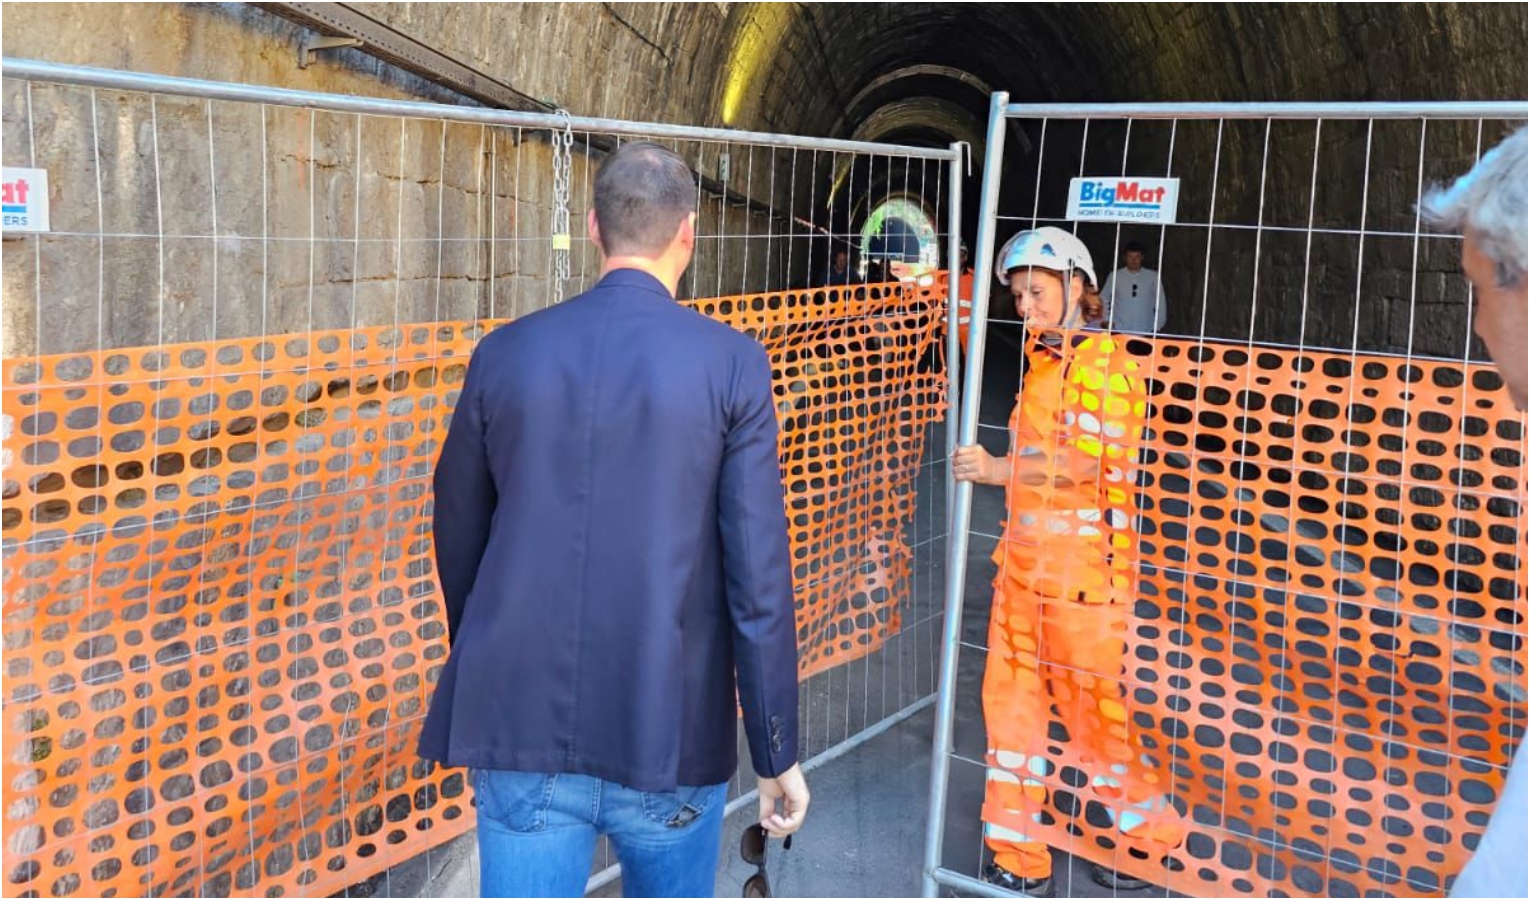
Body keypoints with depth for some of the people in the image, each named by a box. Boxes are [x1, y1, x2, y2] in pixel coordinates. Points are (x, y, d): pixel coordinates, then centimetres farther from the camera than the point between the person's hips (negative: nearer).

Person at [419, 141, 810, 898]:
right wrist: (777, 753, 0)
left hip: (521, 724, 1)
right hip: (670, 736, -1)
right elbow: (758, 577, -9)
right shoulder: (730, 363, -7)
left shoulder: (505, 354, 0)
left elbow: (459, 538, 10)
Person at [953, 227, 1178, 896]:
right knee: (1012, 702, 8)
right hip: (1023, 559, 8)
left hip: (1083, 565, -8)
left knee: (1089, 709, 1)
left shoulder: (1108, 364, -8)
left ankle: (1148, 838, 24)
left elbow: (1091, 462, -18)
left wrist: (1001, 471, -17)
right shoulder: (1038, 361, 17)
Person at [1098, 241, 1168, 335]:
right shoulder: (1115, 276, 4)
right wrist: (1105, 320, 4)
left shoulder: (1153, 277, 4)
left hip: (1145, 333, 0)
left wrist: (1157, 326, 4)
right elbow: (1103, 299, 14)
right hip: (1119, 332, 0)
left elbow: (1160, 302, 9)